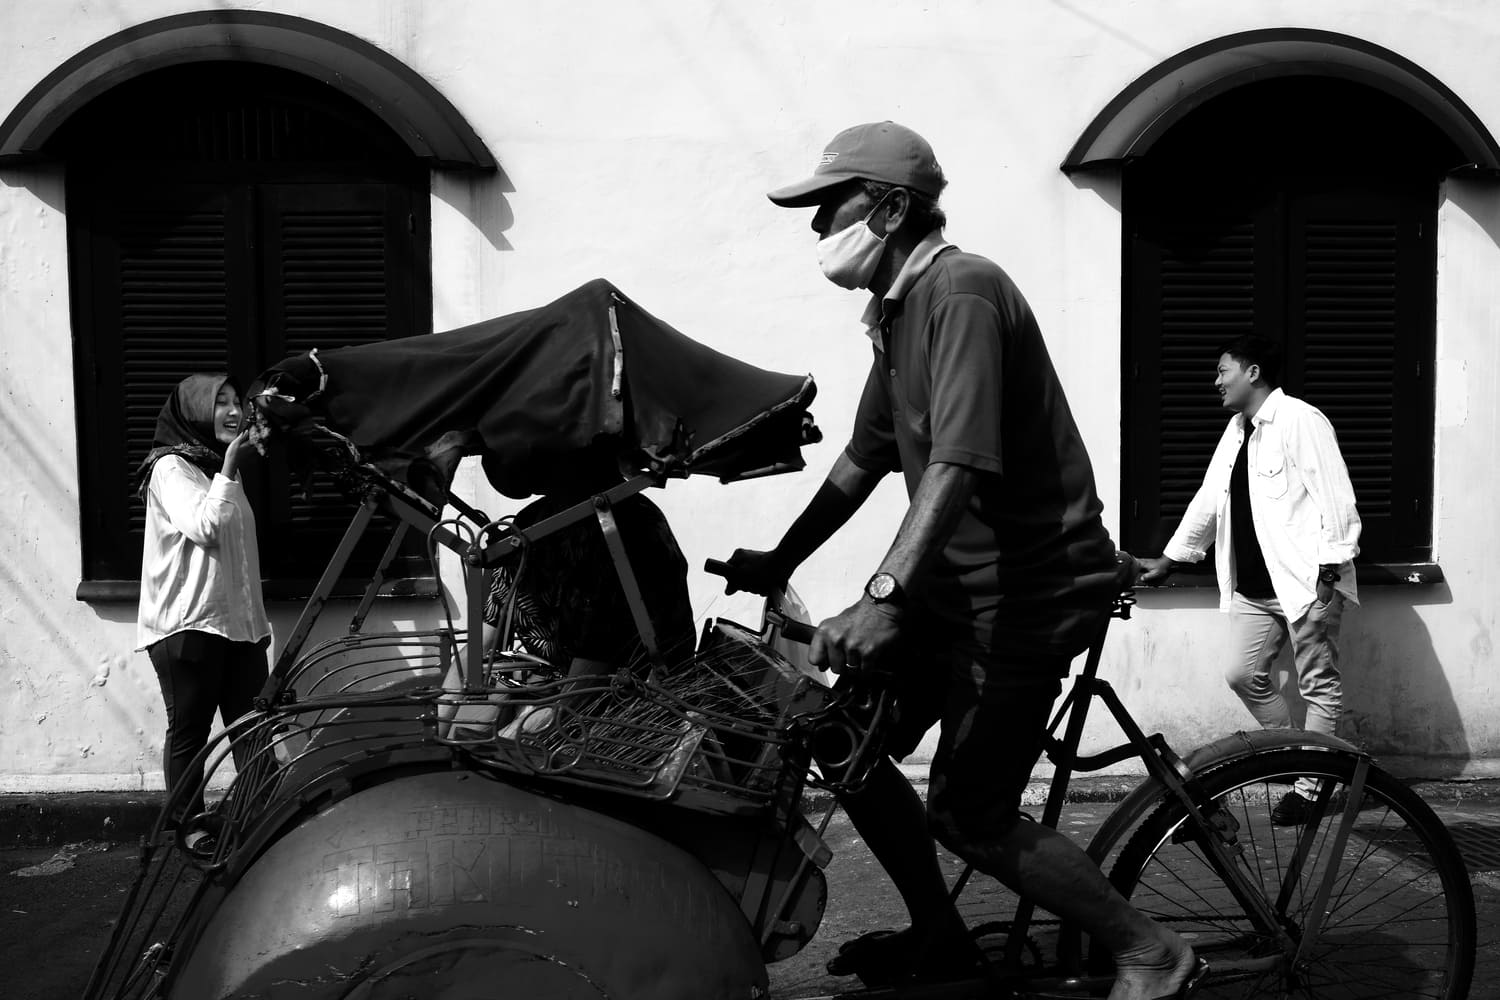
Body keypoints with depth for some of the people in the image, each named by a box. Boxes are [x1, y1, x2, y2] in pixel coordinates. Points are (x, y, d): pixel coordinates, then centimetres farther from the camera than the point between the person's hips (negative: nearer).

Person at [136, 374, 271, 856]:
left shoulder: (223, 468, 19)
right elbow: (203, 527, -19)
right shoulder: (170, 467, -5)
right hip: (187, 624, -7)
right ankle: (187, 821, 16)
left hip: (238, 622, 7)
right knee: (189, 728, 3)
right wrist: (229, 467, -17)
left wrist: (258, 618, 20)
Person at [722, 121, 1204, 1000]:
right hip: (959, 576, 9)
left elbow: (959, 464, -29)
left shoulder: (961, 291, -18)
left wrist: (884, 597, -37)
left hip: (1029, 585, -9)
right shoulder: (896, 310, 11)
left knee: (967, 813, -6)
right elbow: (864, 459, 18)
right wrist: (777, 563, 19)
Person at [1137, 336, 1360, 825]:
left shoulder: (1301, 420, -11)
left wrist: (1329, 574, -19)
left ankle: (1309, 784, 10)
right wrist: (1169, 559, 22)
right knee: (1243, 675, 8)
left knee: (1319, 685, 2)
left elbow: (1335, 499, -16)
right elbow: (1209, 500, 22)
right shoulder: (1237, 430, 16)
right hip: (1253, 585, 9)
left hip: (1306, 580, -8)